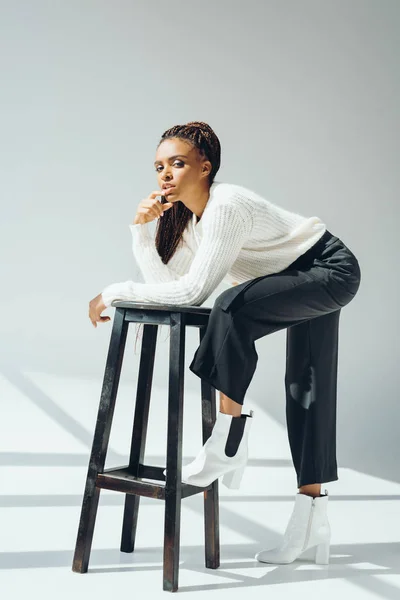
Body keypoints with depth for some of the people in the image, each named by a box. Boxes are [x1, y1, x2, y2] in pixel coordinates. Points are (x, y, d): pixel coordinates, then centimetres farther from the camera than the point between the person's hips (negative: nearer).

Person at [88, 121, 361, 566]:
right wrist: (141, 230, -14)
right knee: (305, 391, 9)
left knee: (234, 306, -32)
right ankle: (312, 521, 17)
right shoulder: (185, 215, 0)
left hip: (332, 271, -10)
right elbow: (165, 281, -5)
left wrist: (115, 293, -27)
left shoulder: (226, 205, -28)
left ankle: (228, 445, -20)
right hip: (305, 280, 10)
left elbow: (193, 291, -32)